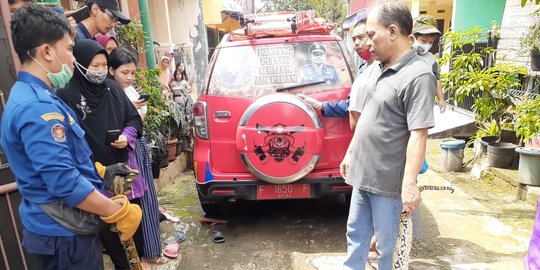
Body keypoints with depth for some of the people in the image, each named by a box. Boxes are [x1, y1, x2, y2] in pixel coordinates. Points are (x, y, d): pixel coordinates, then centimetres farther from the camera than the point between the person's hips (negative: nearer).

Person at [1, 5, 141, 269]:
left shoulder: (28, 97, 9)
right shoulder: (38, 107, -25)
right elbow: (65, 184, -30)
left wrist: (104, 172, 16)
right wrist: (120, 212, -22)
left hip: (56, 227, 10)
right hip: (64, 234, -10)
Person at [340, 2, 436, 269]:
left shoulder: (417, 76, -17)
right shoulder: (382, 70, 10)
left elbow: (418, 134, -21)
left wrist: (409, 183, -23)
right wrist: (350, 153, 20)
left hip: (388, 180, -8)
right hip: (363, 174, 8)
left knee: (387, 242, 11)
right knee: (355, 233, 20)